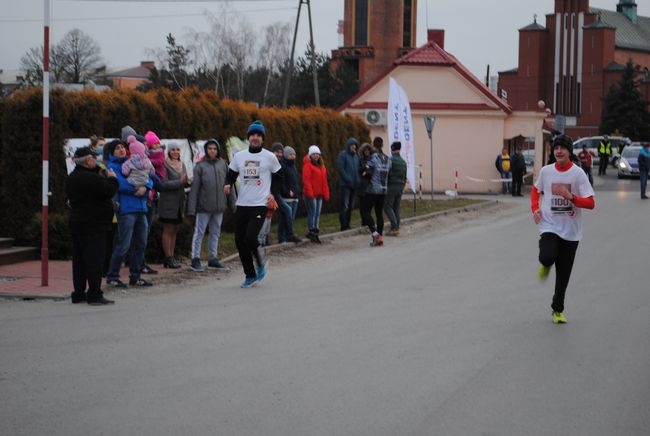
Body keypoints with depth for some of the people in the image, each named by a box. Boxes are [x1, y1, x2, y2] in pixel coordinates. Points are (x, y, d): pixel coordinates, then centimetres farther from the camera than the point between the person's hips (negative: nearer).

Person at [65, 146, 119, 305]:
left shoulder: (71, 178, 12)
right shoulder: (90, 178, -18)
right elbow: (108, 191, -19)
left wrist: (101, 177, 12)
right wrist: (111, 179, -1)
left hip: (76, 222, 9)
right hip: (93, 223, -9)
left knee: (79, 259, 12)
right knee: (94, 259, -6)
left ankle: (78, 294, 15)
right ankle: (94, 295, -7)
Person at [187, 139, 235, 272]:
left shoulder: (223, 164, 5)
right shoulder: (200, 166, -5)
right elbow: (195, 187, -6)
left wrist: (233, 203, 6)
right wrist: (192, 208, -9)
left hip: (219, 206, 4)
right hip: (204, 206, -4)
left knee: (215, 232, 12)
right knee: (199, 232, 1)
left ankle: (213, 259, 22)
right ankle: (195, 259, 7)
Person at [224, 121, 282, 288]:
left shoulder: (269, 157, 0)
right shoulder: (239, 156, 8)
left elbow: (278, 177, 11)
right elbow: (231, 174, 15)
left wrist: (273, 193, -3)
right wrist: (228, 185, -6)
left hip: (260, 205, -4)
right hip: (242, 204, 4)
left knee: (250, 238, -19)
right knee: (240, 241, 3)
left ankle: (261, 261, 12)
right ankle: (250, 275, 19)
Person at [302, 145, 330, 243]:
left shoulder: (321, 165, 17)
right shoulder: (307, 165, -8)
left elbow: (324, 181, 20)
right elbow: (306, 180, -15)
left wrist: (326, 193, 16)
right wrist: (309, 192, -20)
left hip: (319, 194, 8)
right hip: (311, 194, -8)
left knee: (317, 214, 10)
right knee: (312, 213, -6)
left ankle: (315, 232, 16)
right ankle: (312, 232, -3)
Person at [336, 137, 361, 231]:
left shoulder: (356, 155, 16)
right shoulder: (343, 155, -5)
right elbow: (340, 168, -13)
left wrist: (358, 180, 6)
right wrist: (348, 180, -17)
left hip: (354, 184, 7)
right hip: (345, 184, -7)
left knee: (351, 206, 9)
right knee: (345, 206, -8)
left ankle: (347, 225, 14)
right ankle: (343, 226, -8)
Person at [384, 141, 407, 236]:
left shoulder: (391, 160, -12)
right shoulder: (403, 162, 13)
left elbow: (388, 174, -17)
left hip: (391, 186, -7)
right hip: (400, 186, 7)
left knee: (387, 206, -5)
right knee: (396, 208, 11)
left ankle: (394, 227, -16)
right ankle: (396, 228, 9)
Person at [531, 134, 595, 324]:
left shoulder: (578, 173, -8)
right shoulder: (546, 171, 0)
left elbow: (590, 203, -10)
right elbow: (536, 189, 20)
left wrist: (571, 197, -26)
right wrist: (535, 208, 3)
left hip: (570, 230, 0)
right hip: (549, 225, 0)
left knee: (563, 275, 7)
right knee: (547, 257, -29)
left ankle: (557, 309, 25)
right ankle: (546, 265, 10)